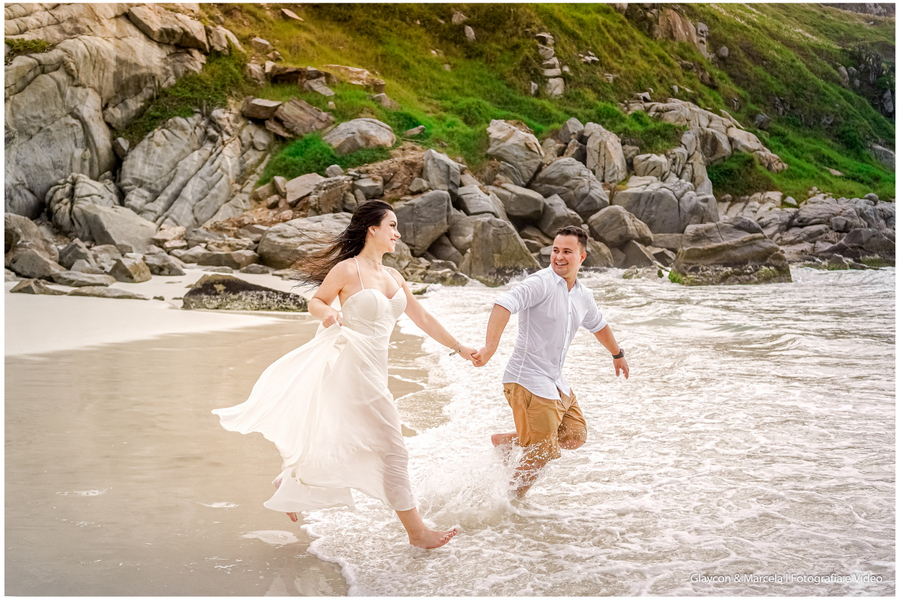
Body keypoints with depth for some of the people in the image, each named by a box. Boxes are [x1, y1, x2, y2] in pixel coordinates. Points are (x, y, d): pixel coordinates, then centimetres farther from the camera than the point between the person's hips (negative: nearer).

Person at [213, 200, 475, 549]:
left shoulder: (393, 278, 11)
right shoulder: (347, 270, -10)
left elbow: (422, 318, 18)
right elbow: (316, 301, 1)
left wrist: (458, 347, 20)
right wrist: (326, 315, -22)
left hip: (374, 369, 8)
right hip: (353, 366, -8)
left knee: (343, 444, 18)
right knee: (392, 448, -4)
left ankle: (290, 484, 40)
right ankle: (416, 531, 5)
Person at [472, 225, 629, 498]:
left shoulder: (583, 296, 9)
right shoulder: (541, 283, -17)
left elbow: (598, 325, 29)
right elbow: (504, 304, -32)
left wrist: (618, 354, 43)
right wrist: (490, 346, -45)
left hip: (555, 382, 8)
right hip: (528, 381, -8)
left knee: (576, 436, 15)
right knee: (544, 451, -5)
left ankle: (506, 441, 25)